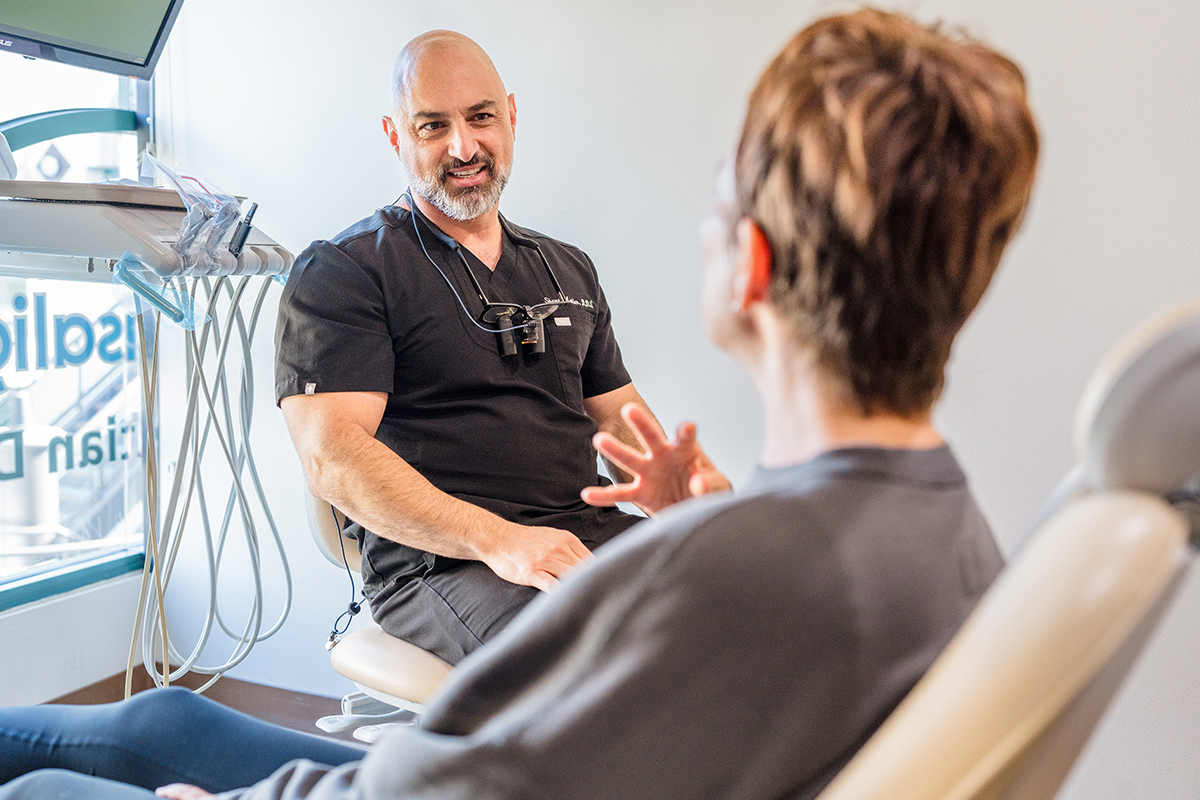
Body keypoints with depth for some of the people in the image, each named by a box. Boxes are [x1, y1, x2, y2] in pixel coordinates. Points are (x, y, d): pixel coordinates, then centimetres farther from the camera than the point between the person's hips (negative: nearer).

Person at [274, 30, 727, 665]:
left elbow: (620, 417, 23)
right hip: (435, 561, -6)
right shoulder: (339, 273, 1)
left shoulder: (569, 271, 22)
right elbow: (331, 457, -11)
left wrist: (697, 489, -2)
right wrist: (498, 539, -24)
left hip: (589, 534, 6)